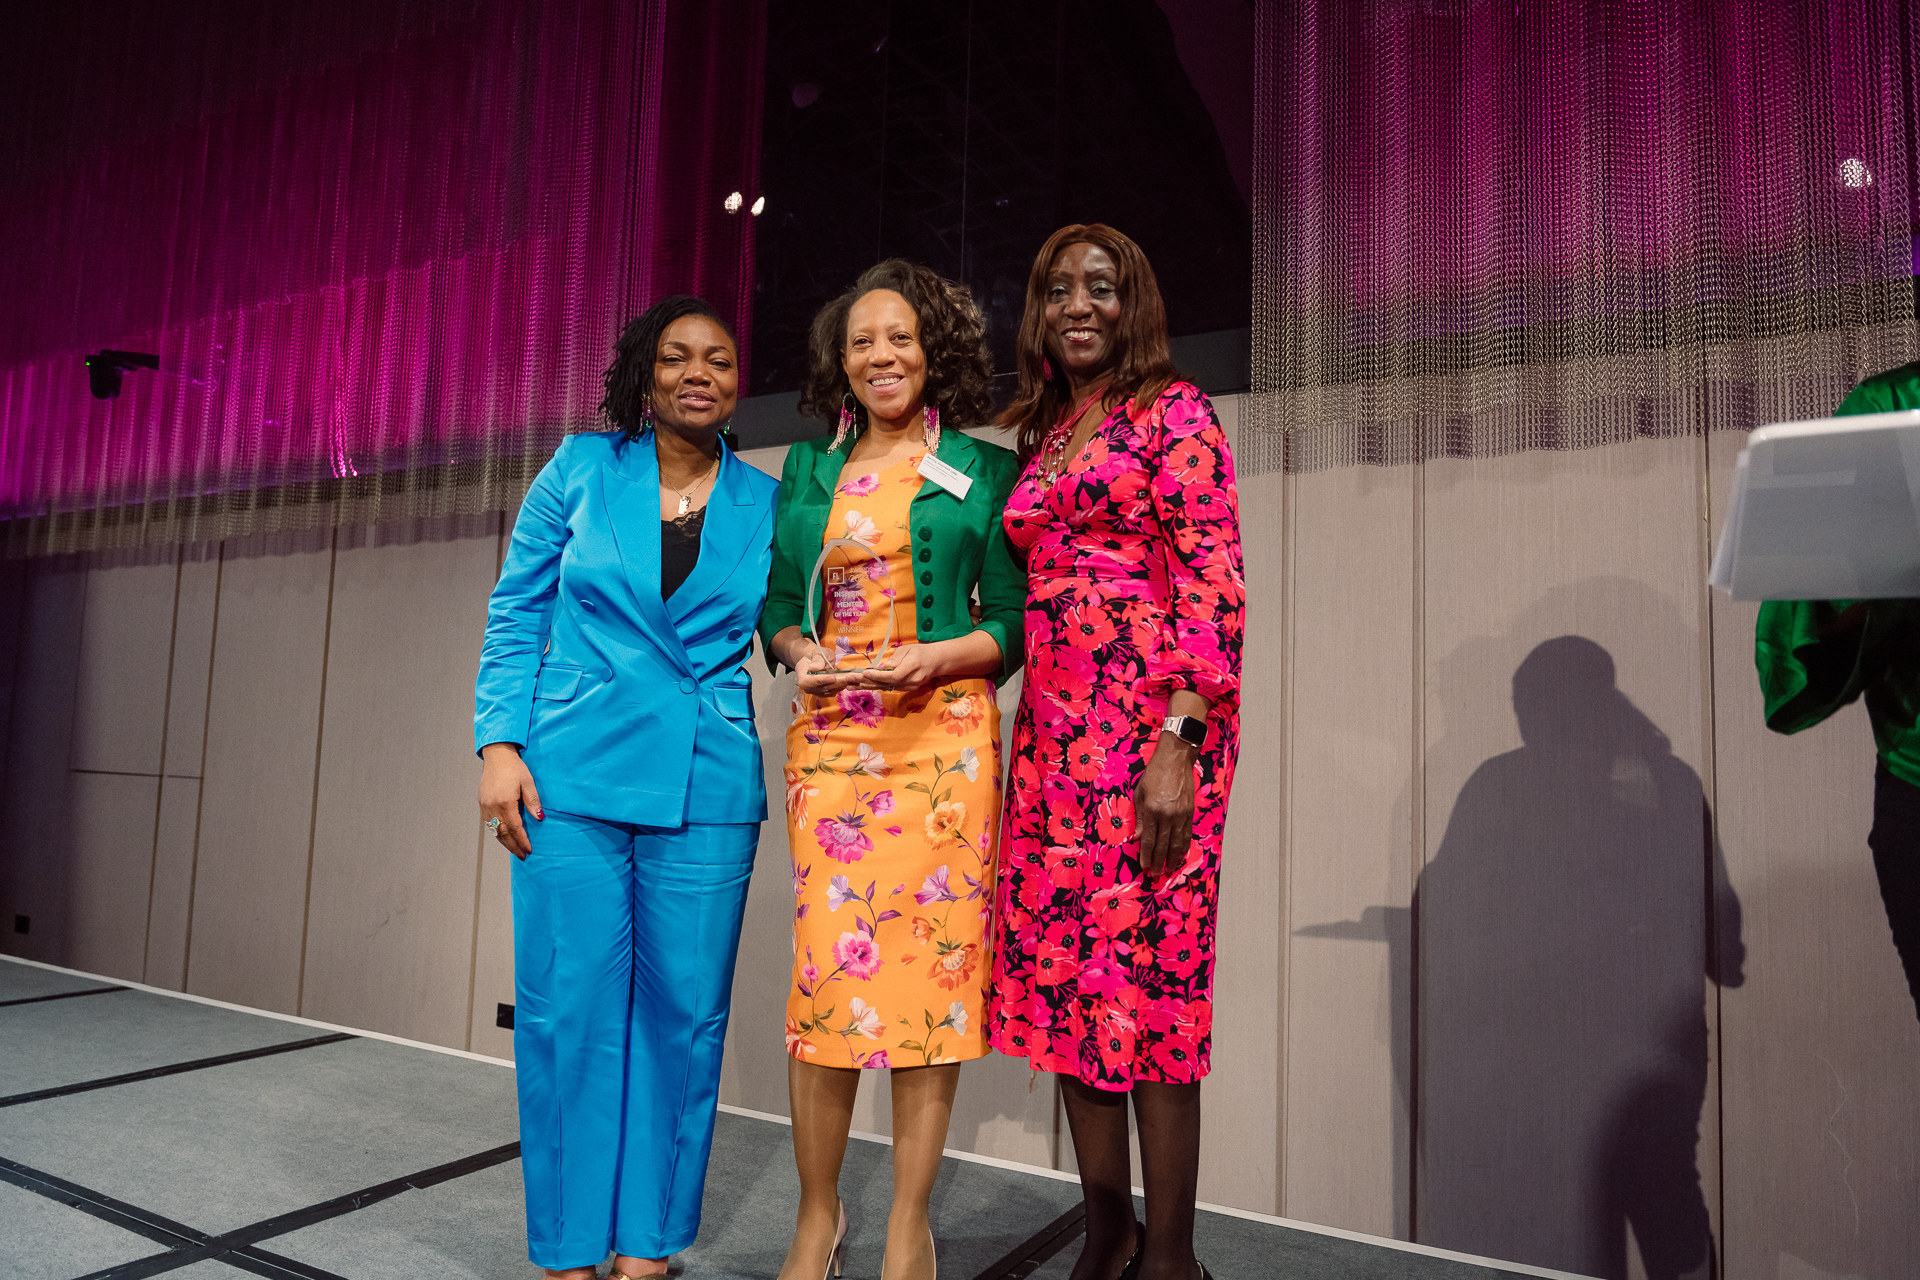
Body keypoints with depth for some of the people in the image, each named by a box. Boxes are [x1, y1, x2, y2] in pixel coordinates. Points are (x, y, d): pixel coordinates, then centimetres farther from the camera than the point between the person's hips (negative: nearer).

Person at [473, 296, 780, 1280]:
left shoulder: (763, 501, 8)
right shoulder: (583, 468, 5)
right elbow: (516, 610, 6)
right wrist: (499, 743, -2)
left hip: (706, 791, 1)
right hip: (574, 777, -1)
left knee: (681, 1011, 6)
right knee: (568, 1007, 3)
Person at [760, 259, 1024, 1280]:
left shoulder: (982, 470, 7)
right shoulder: (807, 469, 15)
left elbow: (1012, 621, 4)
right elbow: (778, 606, 16)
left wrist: (934, 659, -13)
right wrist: (801, 654, -5)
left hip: (942, 736, -2)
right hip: (829, 737, 2)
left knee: (933, 961, -1)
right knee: (826, 963, 1)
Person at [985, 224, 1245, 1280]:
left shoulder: (1172, 410, -1)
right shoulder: (1040, 437, 19)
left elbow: (1212, 584, -10)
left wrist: (1178, 745, -19)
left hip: (1152, 721, -7)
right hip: (1054, 722, 7)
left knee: (1144, 959, -5)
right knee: (1060, 963, 7)